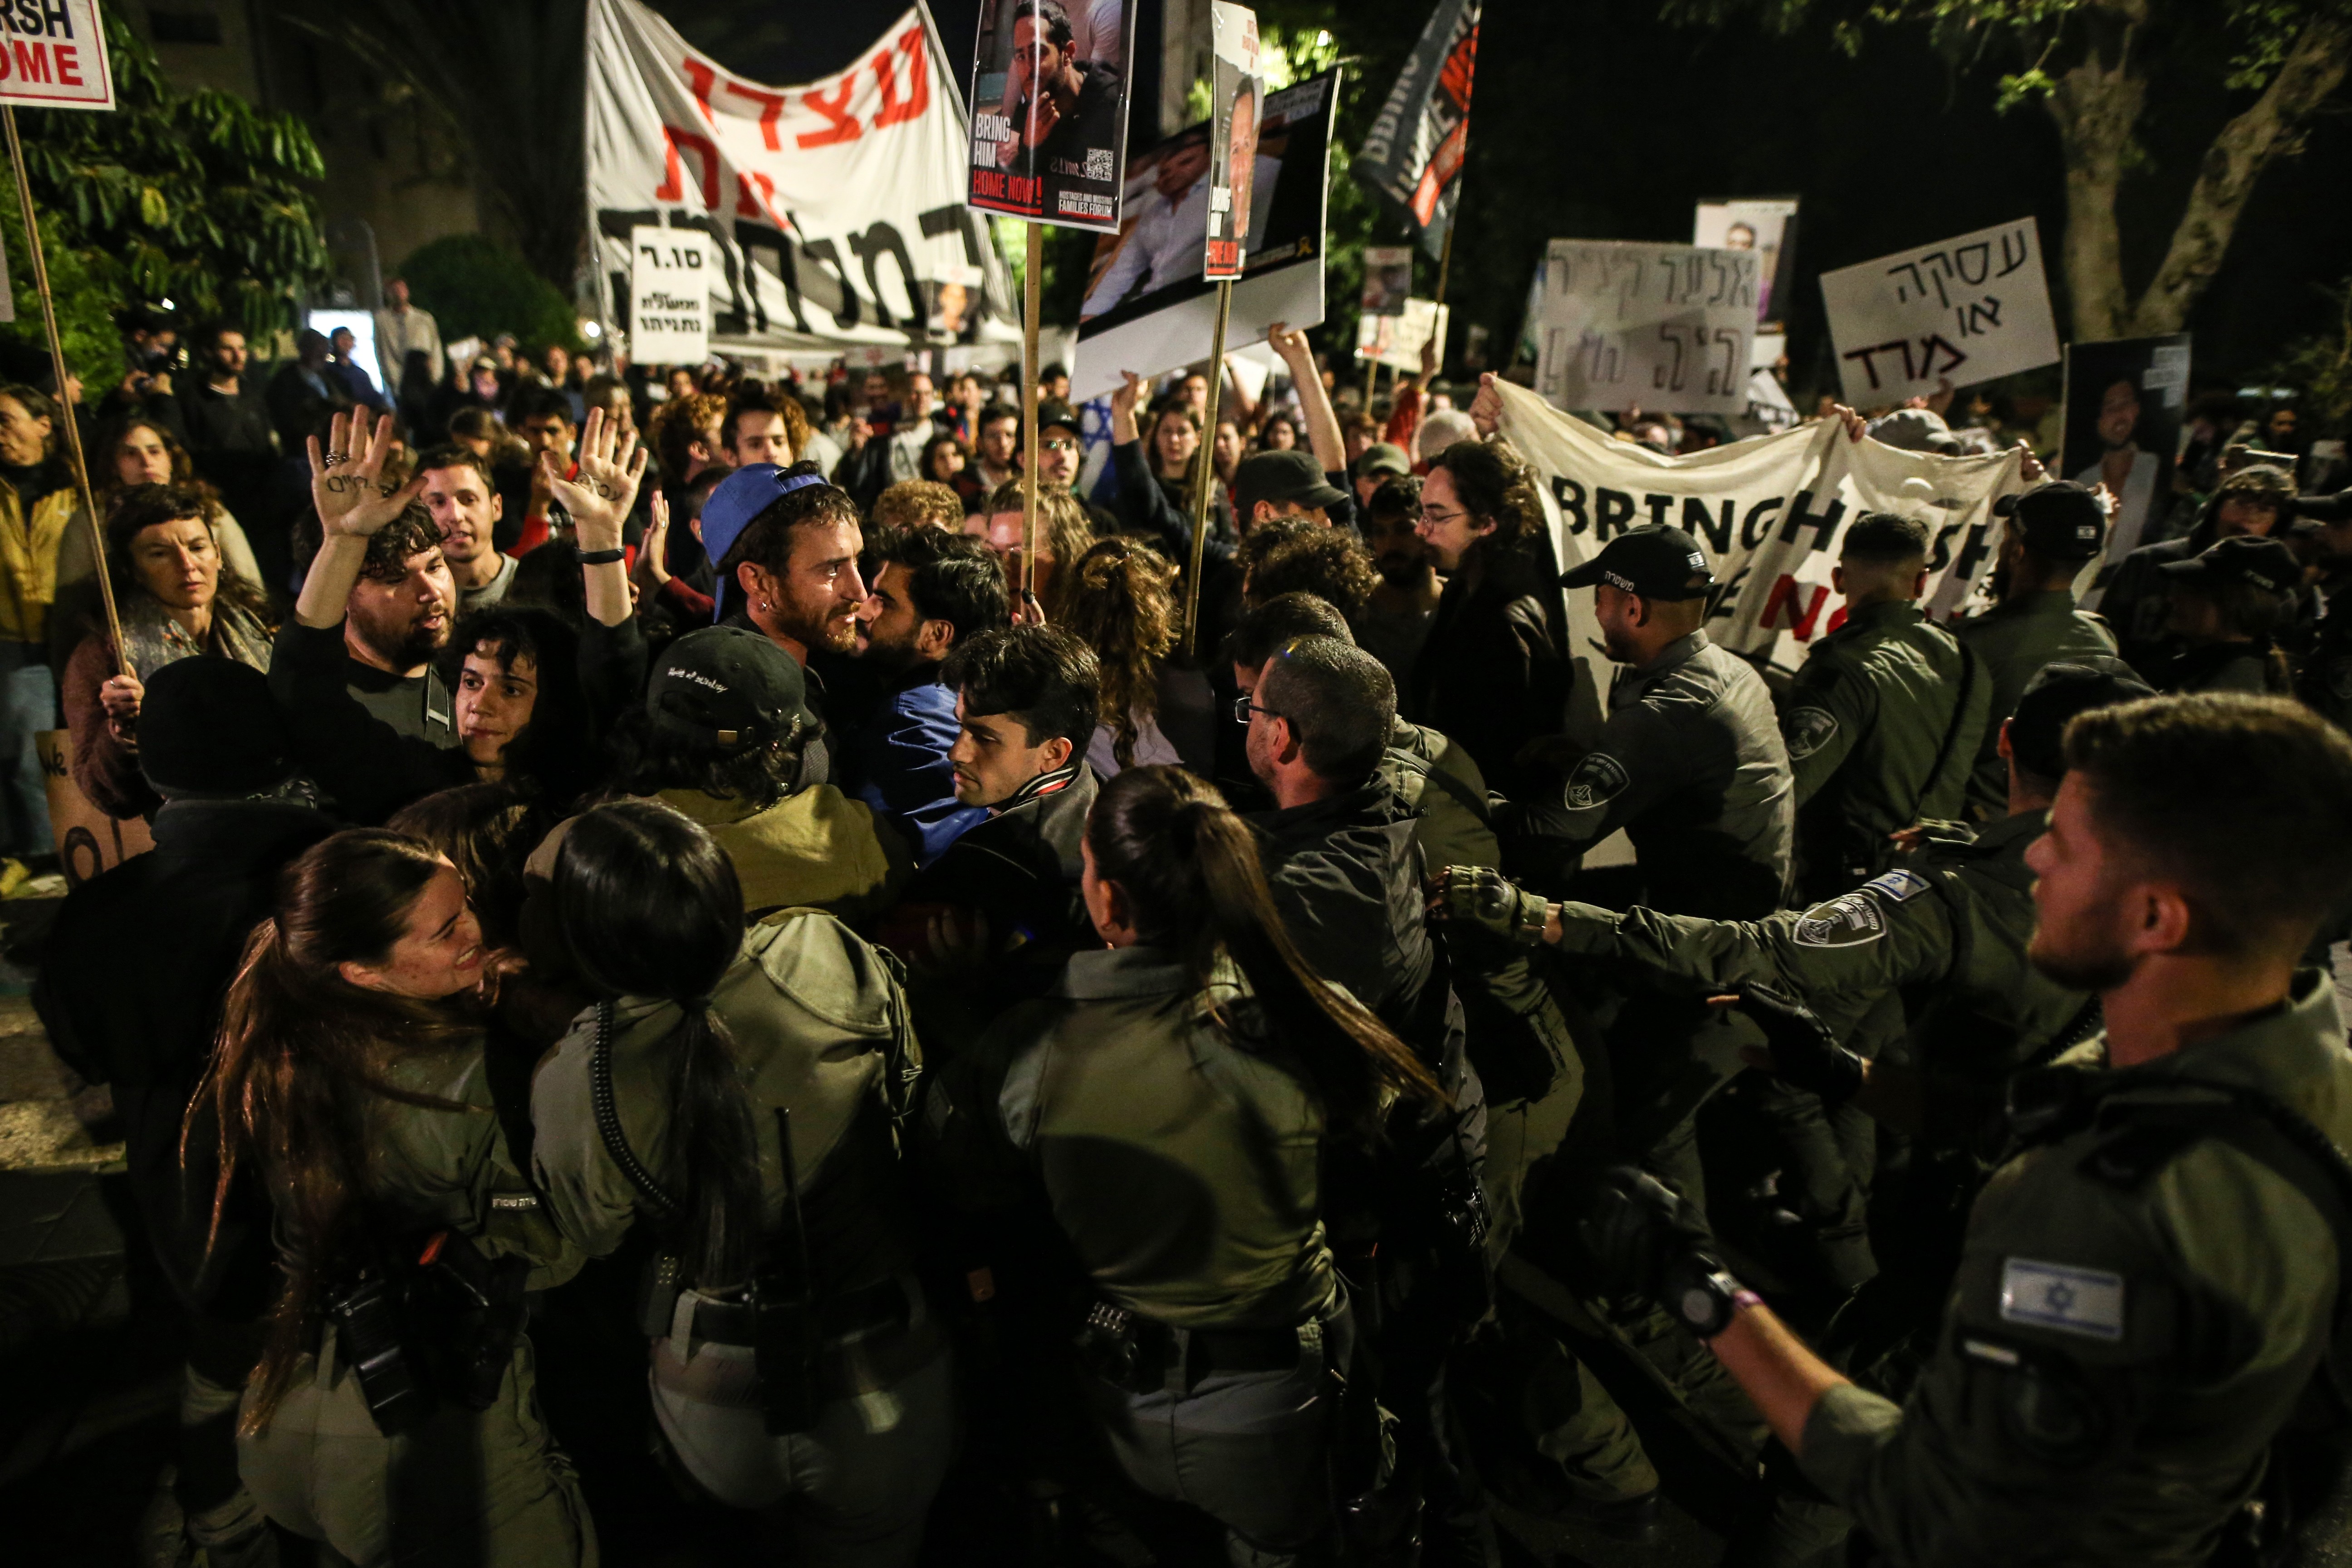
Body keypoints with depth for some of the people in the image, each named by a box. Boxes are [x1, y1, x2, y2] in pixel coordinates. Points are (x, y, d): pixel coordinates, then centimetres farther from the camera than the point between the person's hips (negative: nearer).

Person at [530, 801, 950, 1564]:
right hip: (883, 1386, 1)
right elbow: (906, 1081, -6)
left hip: (719, 1406, 0)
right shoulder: (827, 962, -26)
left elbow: (592, 1237, -4)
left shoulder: (575, 1082, -25)